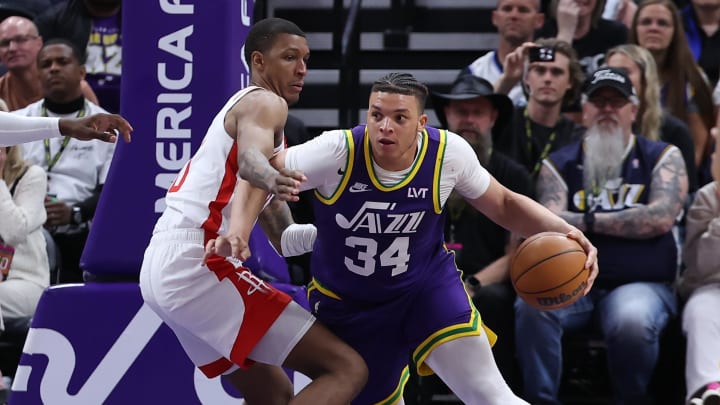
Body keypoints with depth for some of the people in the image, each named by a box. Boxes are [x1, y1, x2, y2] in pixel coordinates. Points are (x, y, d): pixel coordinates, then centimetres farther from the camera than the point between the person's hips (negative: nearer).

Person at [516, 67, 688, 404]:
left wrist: (589, 221, -2)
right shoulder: (560, 164, 13)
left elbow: (661, 218, -6)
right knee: (532, 304, -32)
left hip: (640, 284, -2)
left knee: (632, 321, -37)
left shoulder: (662, 157, 11)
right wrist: (629, 222, -9)